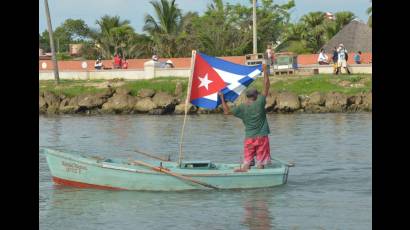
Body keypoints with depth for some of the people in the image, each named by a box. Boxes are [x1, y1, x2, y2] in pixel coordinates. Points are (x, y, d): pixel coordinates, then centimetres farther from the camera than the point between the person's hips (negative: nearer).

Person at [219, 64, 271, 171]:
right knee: (260, 164, 2)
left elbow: (227, 111, 8)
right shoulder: (259, 103, -7)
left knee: (246, 164, 4)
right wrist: (265, 71, 4)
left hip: (249, 139, 2)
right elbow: (266, 87, -2)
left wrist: (222, 98, 18)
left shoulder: (242, 108, -1)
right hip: (262, 137, -2)